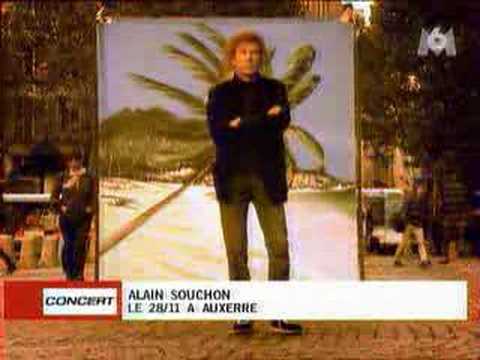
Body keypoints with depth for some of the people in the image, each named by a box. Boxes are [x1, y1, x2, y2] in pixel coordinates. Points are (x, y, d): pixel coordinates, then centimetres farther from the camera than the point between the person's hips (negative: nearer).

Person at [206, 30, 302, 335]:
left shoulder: (275, 89, 12)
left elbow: (281, 122, -6)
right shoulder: (220, 93, 10)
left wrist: (242, 124, -12)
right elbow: (217, 132, -6)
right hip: (232, 176, 0)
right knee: (236, 249, 1)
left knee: (279, 246, -5)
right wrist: (263, 121, -11)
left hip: (267, 176, 0)